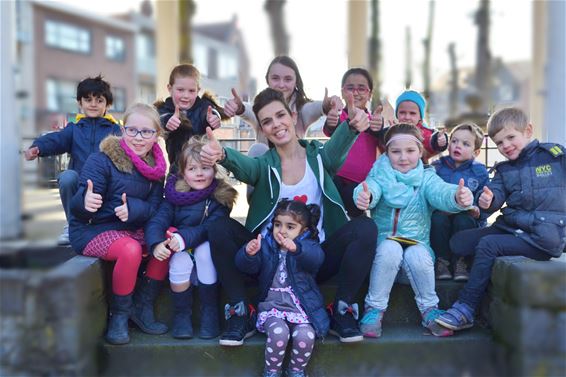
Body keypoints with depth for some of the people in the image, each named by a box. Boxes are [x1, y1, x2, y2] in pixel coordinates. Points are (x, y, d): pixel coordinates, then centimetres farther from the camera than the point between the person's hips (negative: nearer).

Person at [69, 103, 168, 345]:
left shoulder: (154, 166, 4)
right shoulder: (102, 160, -13)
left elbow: (154, 207, -3)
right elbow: (77, 208, -19)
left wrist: (134, 209, -26)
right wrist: (85, 201, -45)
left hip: (131, 228, 6)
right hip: (92, 229, -6)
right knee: (130, 250, -33)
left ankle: (142, 307, -4)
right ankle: (119, 315, -11)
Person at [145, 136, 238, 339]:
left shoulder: (220, 197, -7)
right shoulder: (174, 194, -4)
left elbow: (211, 228, -20)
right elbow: (157, 221, -13)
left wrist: (185, 238, -35)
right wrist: (156, 243, -34)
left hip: (205, 248, -1)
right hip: (179, 251, 1)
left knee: (205, 250, -33)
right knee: (180, 261, -31)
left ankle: (210, 312, -17)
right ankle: (182, 314, -7)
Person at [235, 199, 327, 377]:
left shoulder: (307, 246, 1)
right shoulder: (265, 246, 7)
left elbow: (316, 257, -24)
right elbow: (246, 266, -6)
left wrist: (296, 248, -46)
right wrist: (249, 253, -31)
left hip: (301, 307, 0)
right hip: (272, 306, 1)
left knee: (305, 336, -27)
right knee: (278, 333, -29)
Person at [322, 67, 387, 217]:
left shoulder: (375, 121, 7)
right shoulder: (339, 117, 2)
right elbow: (330, 131, -24)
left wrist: (379, 130, -39)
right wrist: (332, 125, -52)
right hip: (337, 180, -1)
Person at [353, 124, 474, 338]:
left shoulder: (426, 178, 2)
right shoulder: (380, 176, 1)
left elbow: (441, 192, -20)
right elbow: (371, 188, -23)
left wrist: (457, 196, -45)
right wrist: (364, 196, -49)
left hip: (417, 241, 1)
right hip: (384, 239, 0)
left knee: (417, 256, -31)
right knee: (390, 249, -32)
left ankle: (429, 310, -8)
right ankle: (374, 309, -18)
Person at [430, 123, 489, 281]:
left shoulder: (479, 171, 6)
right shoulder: (437, 167, 7)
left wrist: (477, 211, -21)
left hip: (467, 218, 0)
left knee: (463, 219, -33)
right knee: (438, 217, -32)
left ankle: (460, 261, -13)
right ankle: (441, 260, -14)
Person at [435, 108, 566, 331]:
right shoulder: (504, 170, 13)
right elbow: (495, 194, -2)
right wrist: (488, 201, -25)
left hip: (544, 238, -6)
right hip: (509, 226, 7)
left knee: (488, 245, -24)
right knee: (458, 242, -3)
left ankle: (465, 310, -17)